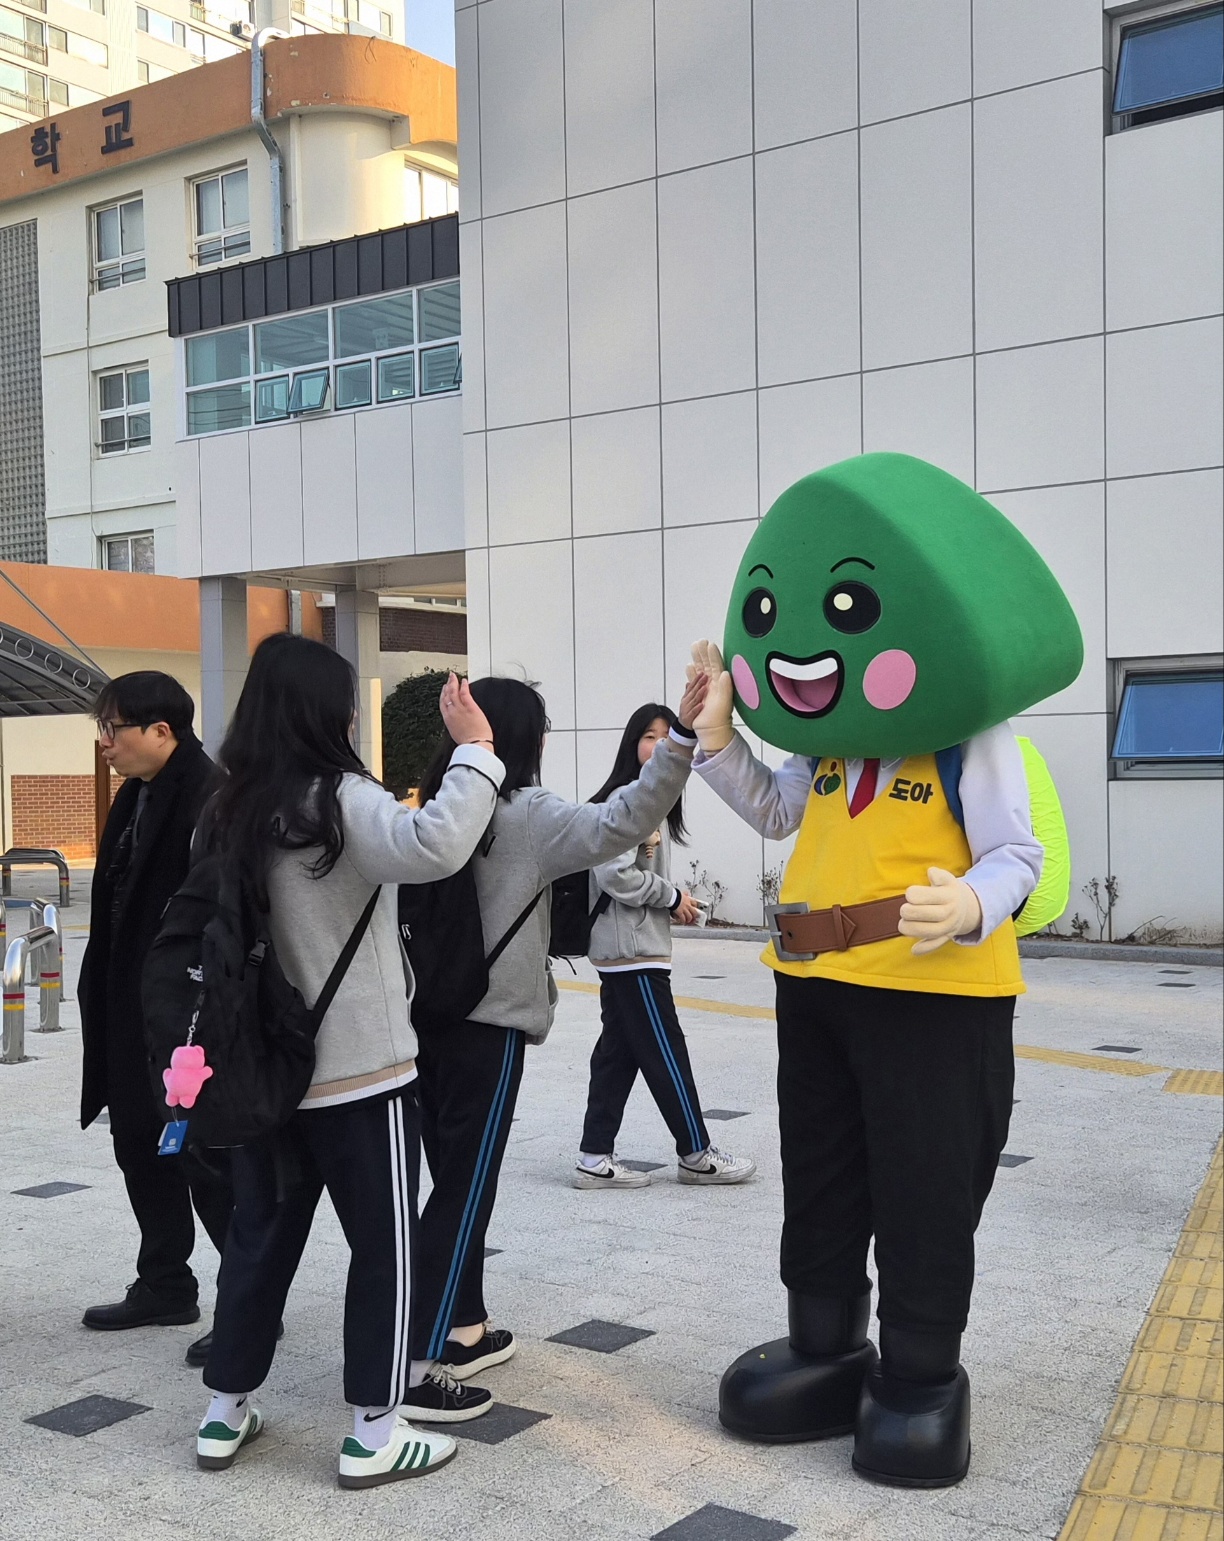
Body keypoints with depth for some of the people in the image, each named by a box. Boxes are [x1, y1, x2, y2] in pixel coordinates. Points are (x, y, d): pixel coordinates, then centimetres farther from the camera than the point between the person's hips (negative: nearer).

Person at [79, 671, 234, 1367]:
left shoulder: (212, 799, -19)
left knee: (205, 1155, 0)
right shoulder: (137, 796, 11)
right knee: (141, 1146, 17)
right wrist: (103, 995, 15)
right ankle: (165, 1286, 32)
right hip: (132, 1011, 10)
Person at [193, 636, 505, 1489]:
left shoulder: (234, 809, 5)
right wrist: (474, 748, -27)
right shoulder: (338, 800, -17)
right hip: (359, 1070, -7)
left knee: (261, 1234, 17)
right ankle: (375, 1435, 13)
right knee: (385, 1245, 6)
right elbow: (434, 845, -34)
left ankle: (225, 1414, 27)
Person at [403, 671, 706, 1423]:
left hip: (433, 1016, 7)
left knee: (461, 1180, 17)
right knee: (465, 1189, -2)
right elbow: (619, 823, -21)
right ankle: (415, 1365, 0)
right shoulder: (526, 815, -11)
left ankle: (463, 1329, 29)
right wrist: (682, 739, -23)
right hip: (489, 1023, -7)